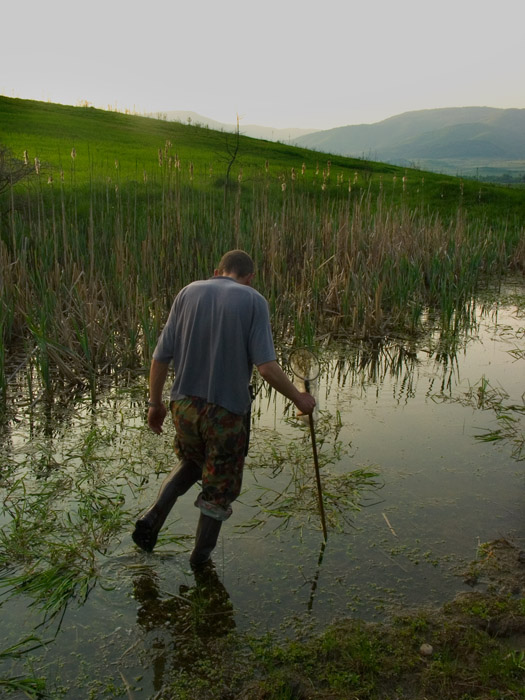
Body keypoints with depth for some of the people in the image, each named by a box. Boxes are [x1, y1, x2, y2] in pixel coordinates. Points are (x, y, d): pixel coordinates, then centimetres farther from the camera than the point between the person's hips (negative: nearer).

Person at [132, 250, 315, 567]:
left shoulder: (189, 293, 3)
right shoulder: (253, 301, -6)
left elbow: (161, 357, 1)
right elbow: (267, 366, -15)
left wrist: (155, 403, 13)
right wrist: (298, 398, 0)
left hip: (184, 404, 4)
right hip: (227, 410, -4)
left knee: (192, 463, 31)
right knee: (219, 487, 16)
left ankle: (153, 518, 17)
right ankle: (201, 559, 29)